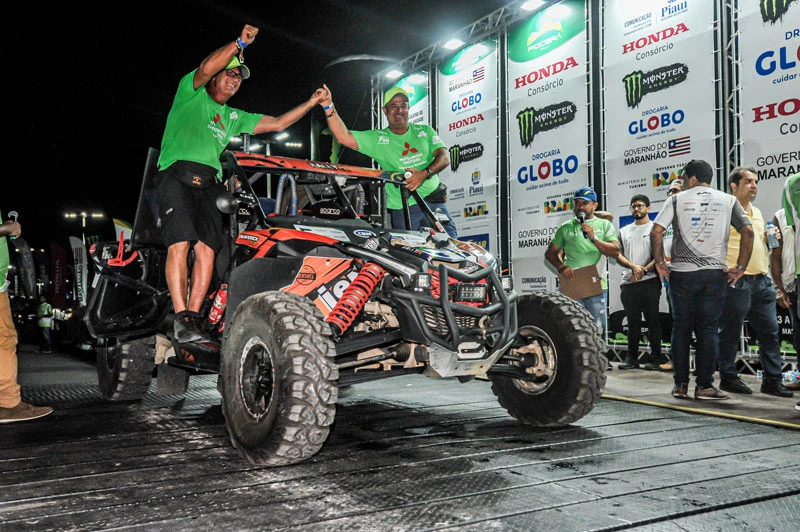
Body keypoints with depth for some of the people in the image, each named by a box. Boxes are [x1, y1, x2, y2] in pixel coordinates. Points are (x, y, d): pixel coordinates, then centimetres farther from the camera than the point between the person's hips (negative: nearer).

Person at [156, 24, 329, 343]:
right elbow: (206, 68, -7)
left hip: (208, 185, 6)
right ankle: (181, 319, -22)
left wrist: (312, 102, 25)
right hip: (177, 173, -5)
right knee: (180, 243, -19)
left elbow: (277, 124, 28)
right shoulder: (191, 94, 15)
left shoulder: (233, 117, 30)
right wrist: (240, 43, -9)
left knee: (207, 249, -9)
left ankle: (194, 317, -8)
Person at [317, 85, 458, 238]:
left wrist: (425, 173, -19)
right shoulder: (377, 138, 6)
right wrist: (329, 107, -17)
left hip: (435, 202, 1)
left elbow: (444, 157, 1)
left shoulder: (425, 131, 12)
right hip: (402, 209, -1)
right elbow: (343, 137, -5)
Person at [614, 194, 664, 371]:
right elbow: (618, 255, 9)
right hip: (628, 283, 4)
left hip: (649, 281, -4)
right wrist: (633, 266, -9)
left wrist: (644, 270, -14)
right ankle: (632, 358, 11)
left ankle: (655, 358, 3)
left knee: (652, 321, -2)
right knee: (632, 321, 7)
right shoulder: (624, 231, 19)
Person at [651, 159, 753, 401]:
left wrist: (660, 263, 2)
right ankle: (704, 385, 5)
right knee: (708, 330, 4)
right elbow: (747, 232, 0)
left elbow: (656, 232, -7)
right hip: (715, 273, 1)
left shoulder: (677, 199, 4)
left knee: (681, 328, 7)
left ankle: (680, 385, 11)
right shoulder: (728, 200, 8)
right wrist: (740, 267, 4)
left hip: (681, 272, 0)